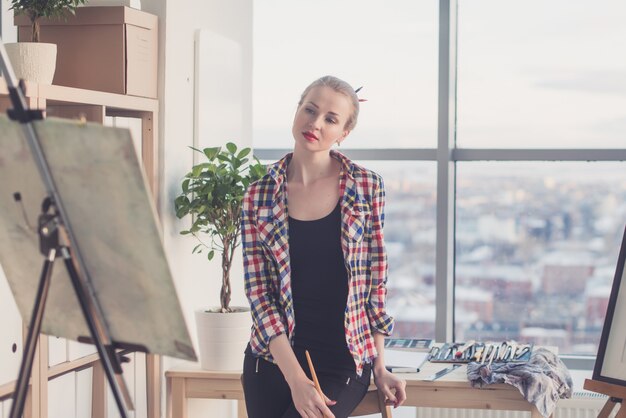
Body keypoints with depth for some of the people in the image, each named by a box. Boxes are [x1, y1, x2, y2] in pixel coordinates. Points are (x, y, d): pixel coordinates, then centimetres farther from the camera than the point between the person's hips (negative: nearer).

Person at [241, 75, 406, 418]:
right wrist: (296, 379, -13)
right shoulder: (258, 197, 0)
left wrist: (379, 367, 2)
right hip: (273, 360, 2)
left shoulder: (366, 186, -1)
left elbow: (375, 280, 5)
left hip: (343, 363, -1)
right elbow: (258, 291, -4)